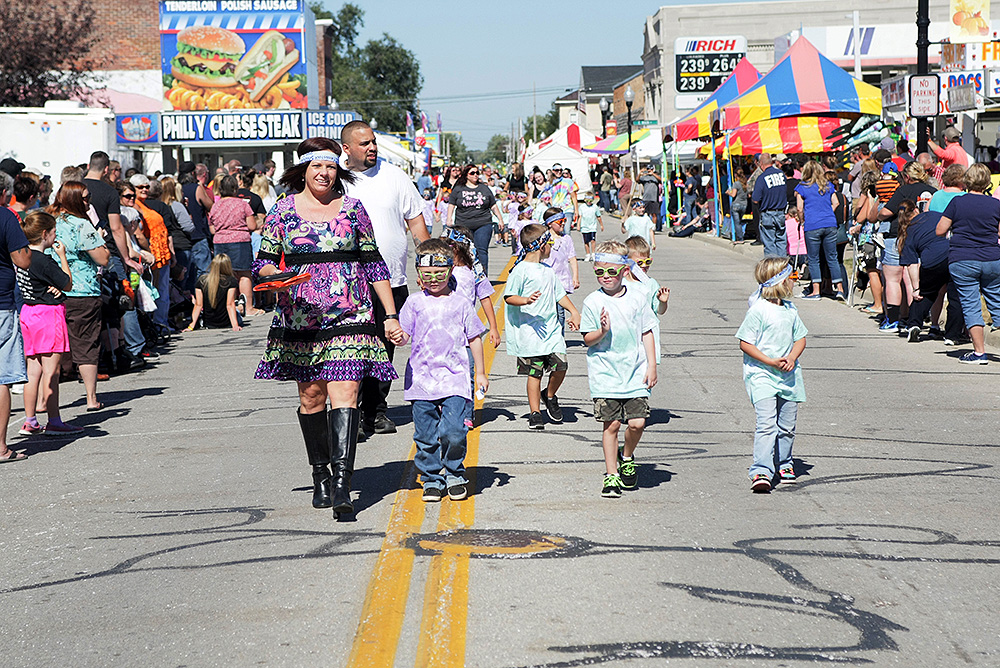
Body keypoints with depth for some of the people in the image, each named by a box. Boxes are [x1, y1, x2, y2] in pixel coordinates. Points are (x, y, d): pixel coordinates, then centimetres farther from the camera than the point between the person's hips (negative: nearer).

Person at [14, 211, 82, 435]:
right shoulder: (44, 261, -17)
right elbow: (68, 284, -8)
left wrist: (52, 288, -2)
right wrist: (62, 256, -2)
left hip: (28, 313, 9)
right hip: (49, 314, -9)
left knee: (34, 371, 11)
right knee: (51, 372, -3)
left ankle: (30, 422, 14)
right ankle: (54, 422, 0)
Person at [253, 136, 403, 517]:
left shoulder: (352, 209, 6)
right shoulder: (283, 211, 5)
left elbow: (374, 264, 9)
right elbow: (263, 261, 10)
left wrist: (391, 315, 7)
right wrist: (274, 275, -14)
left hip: (349, 317, -1)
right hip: (300, 318, 1)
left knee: (344, 395, -12)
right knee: (311, 397, 6)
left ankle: (341, 481, -19)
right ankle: (320, 475, 21)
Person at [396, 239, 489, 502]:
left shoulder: (460, 303, 5)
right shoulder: (415, 302, 7)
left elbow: (474, 338, 12)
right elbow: (404, 333, 6)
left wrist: (481, 373, 12)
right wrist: (399, 337, -18)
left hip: (454, 377, -1)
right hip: (421, 378, 1)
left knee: (454, 431, -12)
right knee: (425, 435, 3)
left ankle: (455, 474, 10)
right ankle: (431, 478, 19)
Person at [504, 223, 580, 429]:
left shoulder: (548, 270, 17)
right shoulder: (521, 270, -7)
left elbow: (559, 293, 27)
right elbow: (509, 297, -11)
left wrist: (574, 312, 19)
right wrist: (526, 300, -28)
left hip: (551, 329, 6)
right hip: (530, 333, -6)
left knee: (560, 366, -3)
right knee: (535, 372, -3)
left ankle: (550, 397, 24)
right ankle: (535, 412, 7)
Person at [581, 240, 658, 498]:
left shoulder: (637, 298, 3)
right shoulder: (592, 302, -2)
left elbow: (647, 333, 9)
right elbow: (587, 340, 0)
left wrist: (652, 366, 6)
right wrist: (602, 331, -20)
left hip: (635, 373, 1)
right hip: (605, 375, -1)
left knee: (637, 422, -4)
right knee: (611, 424, -2)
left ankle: (627, 458, 25)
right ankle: (611, 474, 9)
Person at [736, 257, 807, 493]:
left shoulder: (790, 309, 10)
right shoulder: (758, 310, -11)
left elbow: (800, 338, 16)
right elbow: (745, 343, -10)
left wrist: (792, 358, -4)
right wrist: (770, 362, -17)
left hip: (788, 376, 6)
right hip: (761, 376, -6)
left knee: (787, 425, 13)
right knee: (767, 424, -18)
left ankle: (784, 463, 35)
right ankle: (761, 472, -21)